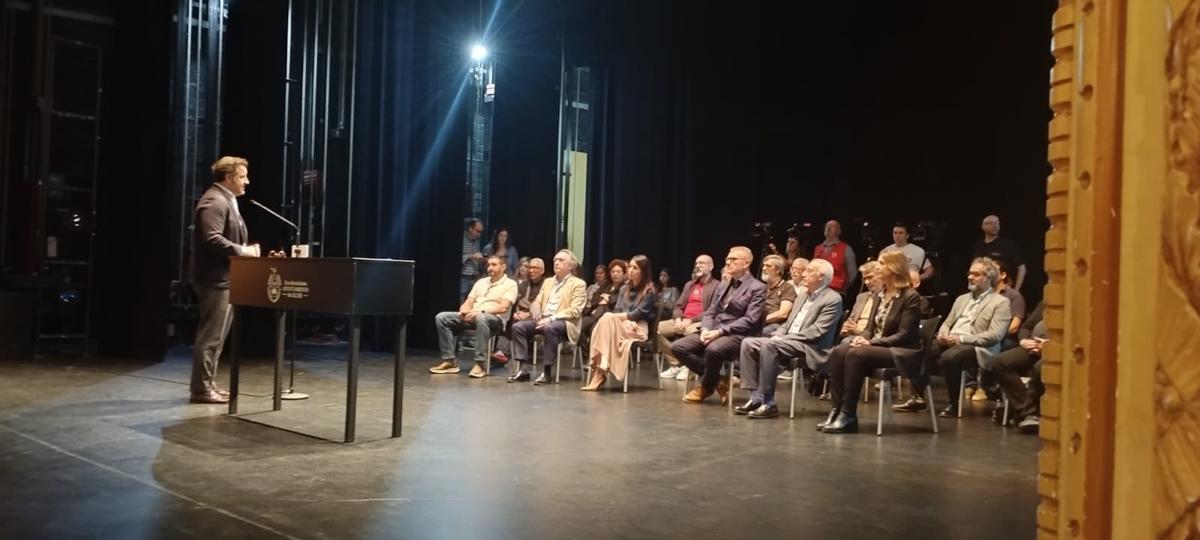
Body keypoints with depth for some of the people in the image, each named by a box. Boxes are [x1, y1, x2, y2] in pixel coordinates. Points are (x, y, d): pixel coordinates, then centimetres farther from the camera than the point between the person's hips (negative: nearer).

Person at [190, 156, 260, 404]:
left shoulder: (226, 201, 19)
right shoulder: (214, 201, -15)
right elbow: (212, 239, -26)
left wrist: (244, 250, 11)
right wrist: (242, 250, -20)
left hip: (224, 278, 11)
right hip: (216, 279, -11)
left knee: (215, 336, 15)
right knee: (211, 336, -7)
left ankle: (207, 383, 23)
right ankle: (202, 388, -1)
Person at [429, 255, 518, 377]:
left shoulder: (510, 284, 2)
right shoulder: (481, 282, 22)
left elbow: (503, 308, -12)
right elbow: (469, 302, 16)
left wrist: (481, 311, -24)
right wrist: (464, 311, -8)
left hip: (495, 319, -7)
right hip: (472, 316, 7)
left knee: (481, 318, -43)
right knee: (441, 317, -12)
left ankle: (480, 364, -36)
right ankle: (450, 361, -15)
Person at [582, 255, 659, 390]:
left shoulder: (649, 291, 2)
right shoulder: (624, 289, 22)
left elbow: (638, 314, -8)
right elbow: (617, 310, 11)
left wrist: (615, 317, -13)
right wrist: (625, 320, -11)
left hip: (638, 329, -5)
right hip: (622, 326, 5)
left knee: (606, 319, -32)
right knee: (606, 319, -32)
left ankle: (599, 374, -37)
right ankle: (599, 373, -42)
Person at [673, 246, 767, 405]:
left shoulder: (757, 288, -2)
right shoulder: (722, 285, 20)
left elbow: (750, 320, -13)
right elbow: (710, 312, 17)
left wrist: (720, 332, -20)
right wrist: (705, 330, -7)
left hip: (737, 336, -7)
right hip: (714, 332, 7)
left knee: (713, 349, -38)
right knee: (677, 347, -12)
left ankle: (706, 386, -8)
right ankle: (716, 380, -3)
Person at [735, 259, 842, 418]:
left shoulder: (833, 299, -7)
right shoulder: (803, 296, 20)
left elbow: (817, 332, -16)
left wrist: (784, 338, -17)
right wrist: (777, 335, -1)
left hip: (810, 348, -9)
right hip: (787, 342, 9)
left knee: (768, 345, -32)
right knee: (748, 343, -10)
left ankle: (768, 403, -27)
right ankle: (756, 397, -12)